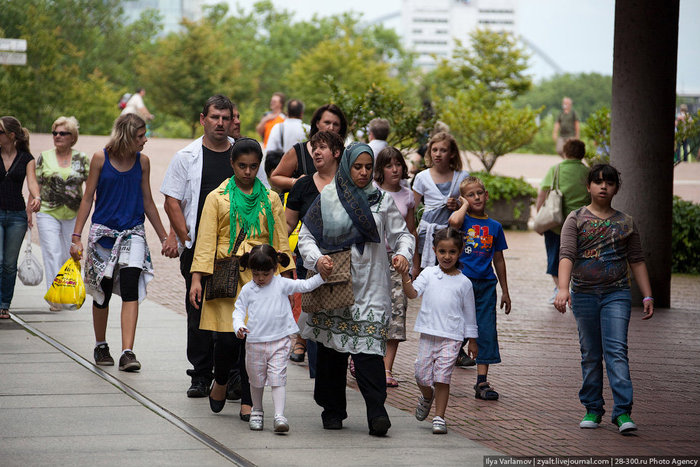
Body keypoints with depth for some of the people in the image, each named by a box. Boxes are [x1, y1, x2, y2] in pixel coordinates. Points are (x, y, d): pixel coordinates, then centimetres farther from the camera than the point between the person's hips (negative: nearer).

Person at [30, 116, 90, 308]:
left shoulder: (81, 159, 5)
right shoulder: (44, 158, 4)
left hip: (73, 214, 1)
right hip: (48, 213, -1)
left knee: (69, 254, 9)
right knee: (52, 253, -12)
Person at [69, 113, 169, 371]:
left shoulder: (142, 161, 4)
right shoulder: (100, 158, -3)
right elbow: (87, 198, 1)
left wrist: (164, 237, 15)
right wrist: (76, 236, -3)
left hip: (132, 233, 1)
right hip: (103, 233, -1)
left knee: (130, 289, -15)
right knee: (102, 292, 8)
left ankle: (127, 353, -21)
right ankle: (101, 346, 29)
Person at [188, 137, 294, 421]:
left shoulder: (270, 200, 11)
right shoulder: (217, 198, 6)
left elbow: (281, 244, 12)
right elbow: (205, 241, 2)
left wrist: (286, 280, 5)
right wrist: (197, 279, -7)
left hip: (260, 277, 2)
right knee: (228, 338, -9)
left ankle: (248, 403, 5)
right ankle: (220, 382, 21)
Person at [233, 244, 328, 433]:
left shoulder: (282, 285, 0)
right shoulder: (247, 290, 2)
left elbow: (305, 285, 0)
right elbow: (239, 310, 6)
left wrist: (322, 275, -12)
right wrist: (239, 326, -12)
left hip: (279, 341, -2)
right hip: (255, 343, 2)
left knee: (278, 379, -10)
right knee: (256, 380, 14)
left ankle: (280, 416, -16)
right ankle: (257, 412, 33)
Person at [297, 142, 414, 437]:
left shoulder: (381, 200, 9)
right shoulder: (326, 198, 4)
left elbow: (401, 233, 13)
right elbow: (306, 236, 5)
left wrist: (403, 253, -9)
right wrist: (316, 259, -13)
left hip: (370, 289, -1)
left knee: (368, 348, -11)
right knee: (331, 349, 4)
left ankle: (377, 413, -15)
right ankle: (333, 410, 17)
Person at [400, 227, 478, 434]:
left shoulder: (463, 282, 5)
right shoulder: (429, 274, 7)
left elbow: (469, 313, 10)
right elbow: (412, 293, -6)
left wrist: (472, 341, 11)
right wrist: (405, 276, -23)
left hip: (451, 337, -1)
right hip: (428, 334, 2)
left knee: (443, 377, -7)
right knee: (422, 374, 2)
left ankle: (439, 417, 1)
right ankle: (427, 396, 34)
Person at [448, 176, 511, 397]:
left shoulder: (495, 226, 11)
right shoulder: (463, 219, 0)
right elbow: (454, 222, -27)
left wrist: (505, 291, 18)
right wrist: (465, 205, -8)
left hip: (486, 283, 3)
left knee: (486, 332, 1)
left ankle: (482, 382, 2)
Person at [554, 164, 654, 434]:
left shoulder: (626, 223, 9)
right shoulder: (576, 219, 3)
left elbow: (637, 261, 13)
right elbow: (567, 255, -9)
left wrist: (647, 296, 6)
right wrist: (563, 288, -24)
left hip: (617, 294, 0)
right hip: (584, 295, 0)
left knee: (617, 351, -11)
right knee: (590, 355, 6)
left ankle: (623, 412, -15)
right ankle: (592, 409, 16)